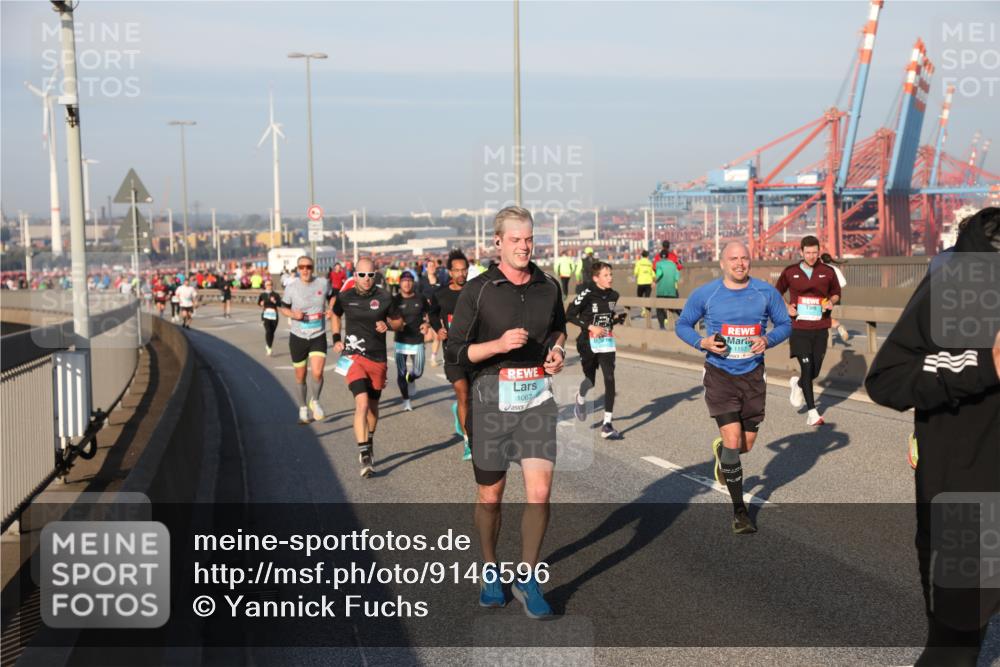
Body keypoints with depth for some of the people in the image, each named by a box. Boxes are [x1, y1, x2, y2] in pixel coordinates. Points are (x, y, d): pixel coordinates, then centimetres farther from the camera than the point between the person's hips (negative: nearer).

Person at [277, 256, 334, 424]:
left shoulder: (323, 283, -4)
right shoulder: (291, 288, -8)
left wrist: (331, 309, -5)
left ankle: (314, 401, 13)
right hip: (297, 337, 0)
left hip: (318, 336, 0)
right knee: (300, 377, 9)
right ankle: (303, 409, 31)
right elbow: (282, 308, 4)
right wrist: (293, 314, -16)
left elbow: (332, 297, 15)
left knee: (317, 373, -17)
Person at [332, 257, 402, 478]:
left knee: (373, 406, 16)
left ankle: (369, 443, 41)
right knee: (362, 403, -19)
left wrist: (387, 325, -11)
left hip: (377, 358, 2)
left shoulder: (384, 297, -3)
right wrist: (336, 339, 11)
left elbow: (398, 322, 10)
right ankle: (364, 455, -18)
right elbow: (335, 314, 21)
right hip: (353, 356, -2)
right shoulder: (345, 296, -1)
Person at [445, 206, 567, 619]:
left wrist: (557, 348, 7)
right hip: (492, 397, -2)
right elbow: (454, 353, -5)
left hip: (538, 395, 2)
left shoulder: (548, 287, 8)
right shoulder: (477, 290, -4)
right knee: (489, 496, 9)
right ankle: (490, 570, 32)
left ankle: (527, 578, 9)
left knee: (539, 492, -8)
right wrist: (498, 344, -19)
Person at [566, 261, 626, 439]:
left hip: (606, 343, 4)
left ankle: (607, 425, -7)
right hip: (588, 343, -4)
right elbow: (570, 315, -13)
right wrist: (590, 326, -19)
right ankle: (581, 399, 50)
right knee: (590, 381, 10)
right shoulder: (587, 295, -14)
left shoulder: (613, 295, 4)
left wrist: (617, 318, -4)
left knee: (610, 380, -10)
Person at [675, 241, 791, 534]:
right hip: (719, 375, -3)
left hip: (753, 375, 3)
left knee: (747, 443, 10)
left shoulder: (766, 292, -1)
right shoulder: (704, 294, -4)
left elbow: (785, 324, 9)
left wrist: (767, 340, -13)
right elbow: (682, 325, 6)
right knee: (733, 441, -12)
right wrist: (702, 342, -14)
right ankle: (739, 510, 1)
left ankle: (721, 451, 49)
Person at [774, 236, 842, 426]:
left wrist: (831, 302, -6)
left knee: (815, 371, 6)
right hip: (799, 328, -2)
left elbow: (836, 293, 17)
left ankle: (797, 384, 42)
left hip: (820, 328, 2)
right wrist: (787, 307, -4)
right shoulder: (790, 272, 1)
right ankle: (812, 412, -2)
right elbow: (777, 293, 13)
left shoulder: (827, 272, 3)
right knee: (806, 367, -9)